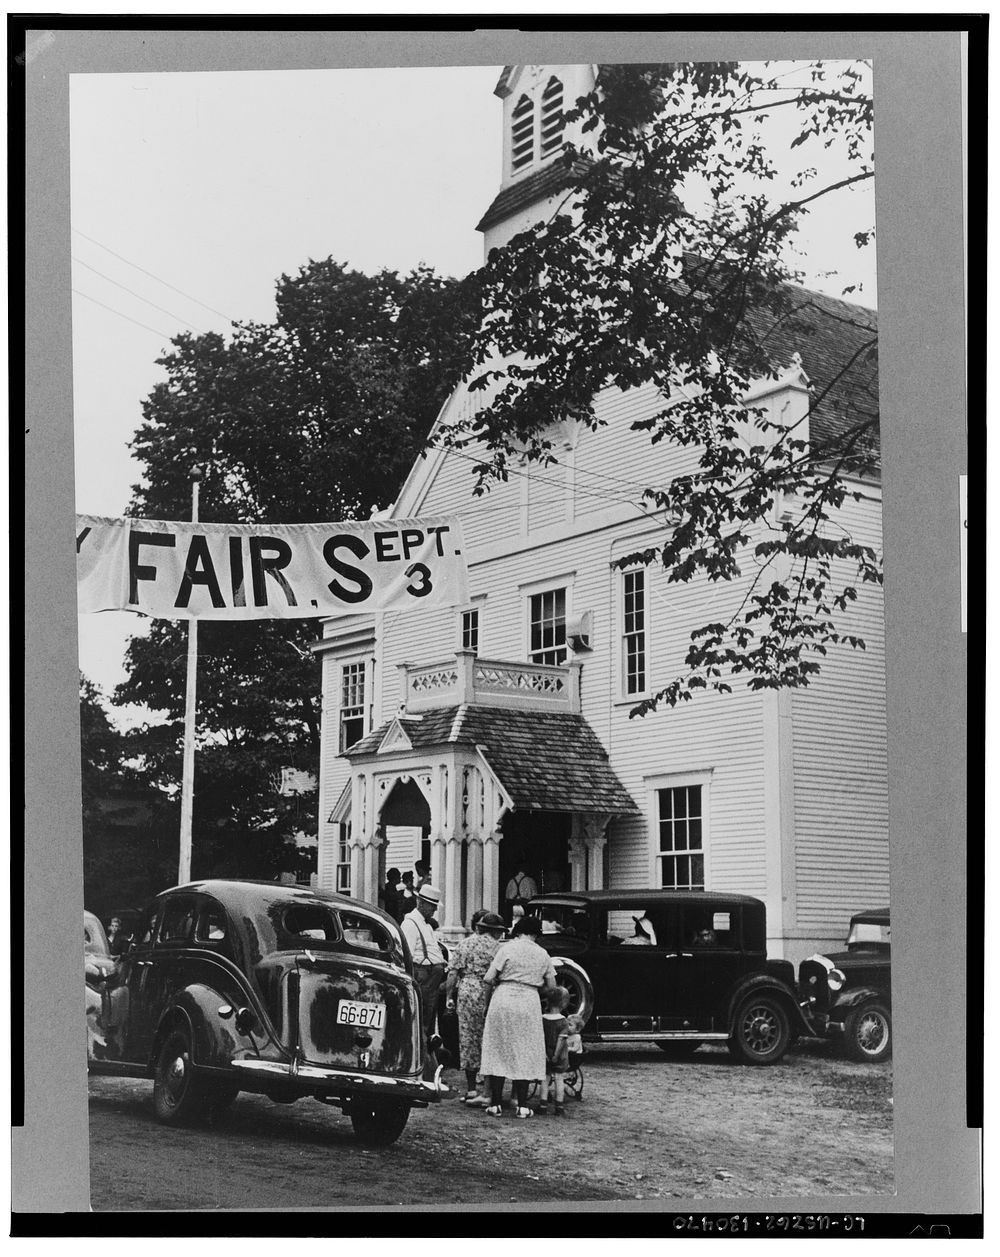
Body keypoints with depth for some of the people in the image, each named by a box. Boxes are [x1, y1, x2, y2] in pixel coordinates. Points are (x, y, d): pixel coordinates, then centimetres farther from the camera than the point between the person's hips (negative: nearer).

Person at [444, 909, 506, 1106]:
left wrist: (449, 996, 8)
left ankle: (471, 1090, 10)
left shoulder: (464, 945, 9)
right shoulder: (497, 947, 1)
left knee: (468, 1039, 8)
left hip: (467, 993, 2)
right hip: (489, 996, -2)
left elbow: (453, 973, 3)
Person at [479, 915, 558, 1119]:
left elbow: (488, 979, -5)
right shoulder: (542, 954, 5)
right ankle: (522, 1106, 6)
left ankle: (496, 1104, 6)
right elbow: (551, 985, 10)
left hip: (504, 998, -1)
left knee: (498, 1051, 6)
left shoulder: (506, 949, -2)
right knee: (525, 1054, 8)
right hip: (529, 1003, 1)